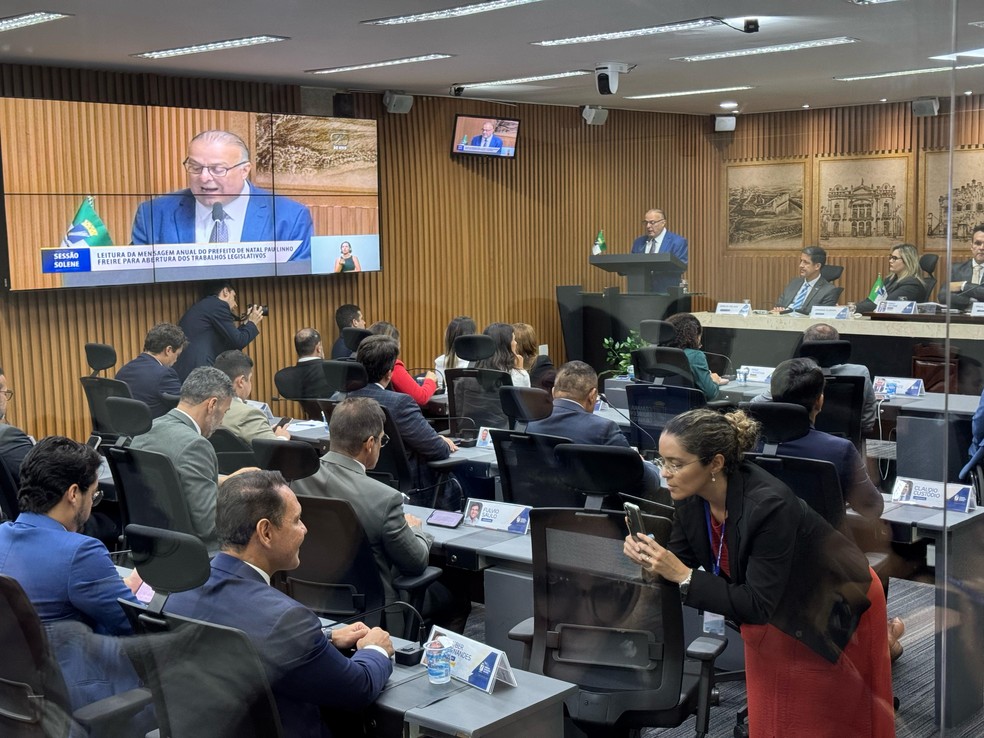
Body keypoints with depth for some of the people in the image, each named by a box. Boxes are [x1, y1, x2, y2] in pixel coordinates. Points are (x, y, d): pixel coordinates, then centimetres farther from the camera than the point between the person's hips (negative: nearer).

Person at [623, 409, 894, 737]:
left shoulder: (768, 505, -37)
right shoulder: (691, 496, -17)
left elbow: (757, 605, -33)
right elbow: (681, 563, -7)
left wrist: (683, 575, -36)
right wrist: (650, 559, -28)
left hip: (835, 607, -6)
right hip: (772, 617, 6)